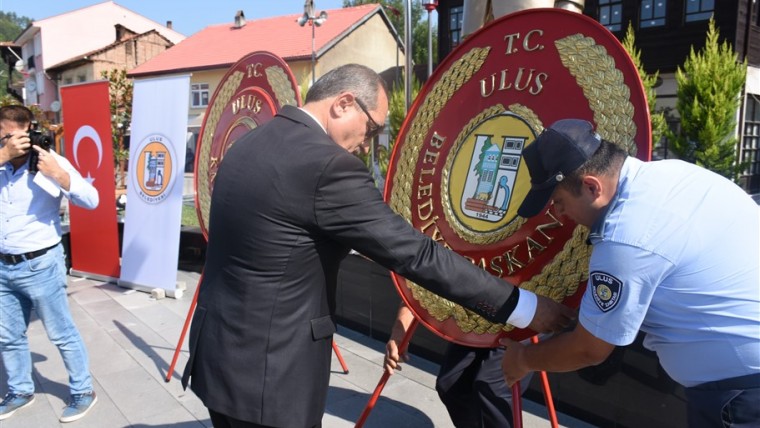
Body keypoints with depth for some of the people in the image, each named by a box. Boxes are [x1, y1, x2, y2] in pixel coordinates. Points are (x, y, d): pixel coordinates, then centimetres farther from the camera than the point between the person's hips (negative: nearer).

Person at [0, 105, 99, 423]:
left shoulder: (51, 162, -10)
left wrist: (58, 175, -31)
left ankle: (83, 392, 20)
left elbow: (91, 200, -19)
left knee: (62, 334, 4)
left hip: (40, 266, -6)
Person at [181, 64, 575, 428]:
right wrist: (523, 307, -13)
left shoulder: (248, 144, 6)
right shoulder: (328, 165, -22)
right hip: (267, 374, -9)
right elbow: (416, 255, -22)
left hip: (219, 353, 9)